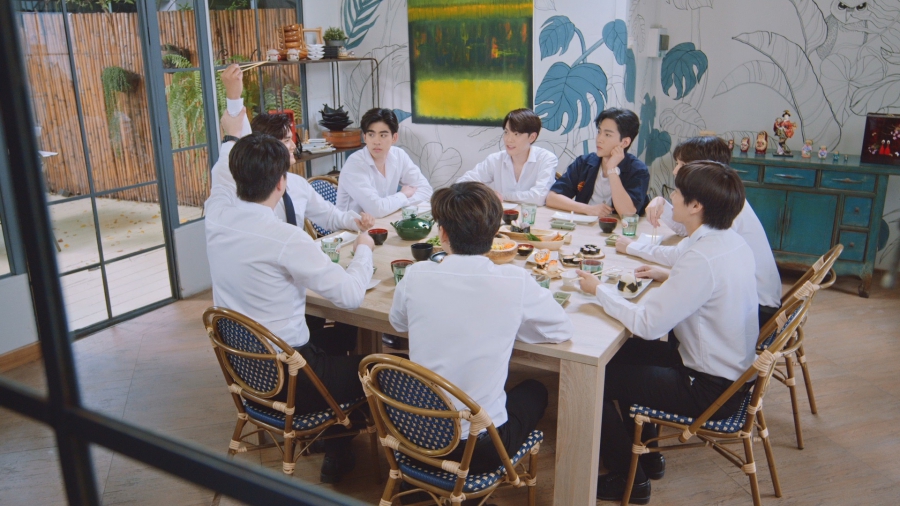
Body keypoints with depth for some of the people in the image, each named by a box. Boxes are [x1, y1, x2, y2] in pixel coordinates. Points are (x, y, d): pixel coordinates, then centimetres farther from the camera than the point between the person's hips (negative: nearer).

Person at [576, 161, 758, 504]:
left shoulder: (701, 258, -29)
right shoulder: (733, 242, -1)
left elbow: (647, 325, -29)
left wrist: (600, 289, -17)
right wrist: (669, 277, 6)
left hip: (710, 390, -9)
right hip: (734, 370, 9)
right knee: (625, 353, 23)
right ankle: (648, 456, 35)